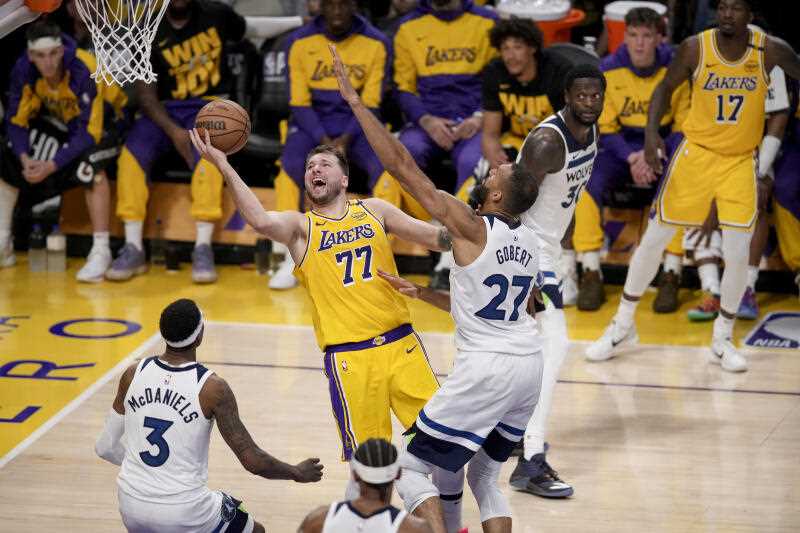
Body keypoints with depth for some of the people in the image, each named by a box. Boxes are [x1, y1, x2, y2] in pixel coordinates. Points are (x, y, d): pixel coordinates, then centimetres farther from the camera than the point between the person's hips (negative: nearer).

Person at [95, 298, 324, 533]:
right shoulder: (212, 388, -14)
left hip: (131, 506, 4)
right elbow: (253, 461, -13)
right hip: (183, 511, -4)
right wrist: (297, 473, 5)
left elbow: (105, 447, 7)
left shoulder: (133, 374, -2)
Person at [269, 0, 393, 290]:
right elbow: (300, 103, -3)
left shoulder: (376, 43, -4)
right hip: (312, 123, 0)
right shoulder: (300, 42, -3)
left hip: (357, 124, 0)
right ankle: (290, 260, -26)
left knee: (385, 165, -30)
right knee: (291, 165, -31)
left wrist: (345, 139, -20)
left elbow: (370, 104, -4)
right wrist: (323, 141, -19)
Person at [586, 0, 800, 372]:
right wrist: (651, 131, -13)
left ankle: (722, 340, 12)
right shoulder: (695, 48, -12)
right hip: (696, 152, 0)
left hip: (740, 161, 0)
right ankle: (623, 325, 22)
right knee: (654, 239, 4)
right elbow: (665, 88, 1)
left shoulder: (770, 51, -13)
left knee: (737, 253, -8)